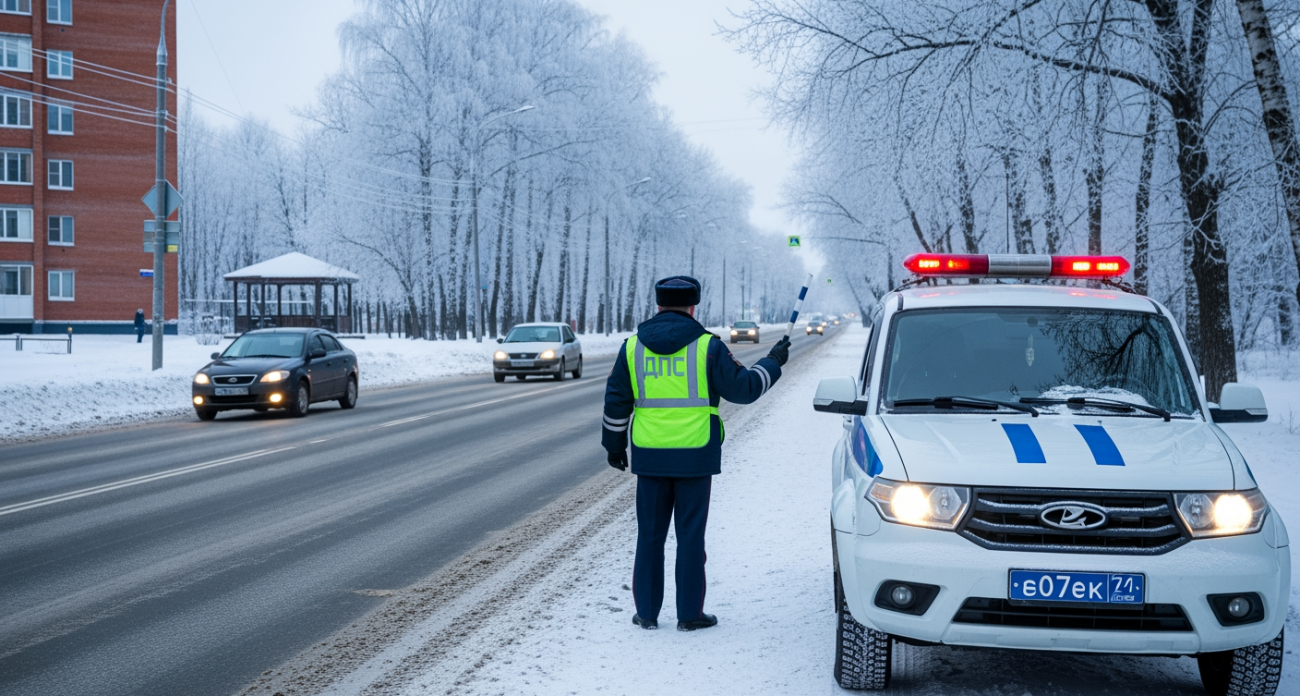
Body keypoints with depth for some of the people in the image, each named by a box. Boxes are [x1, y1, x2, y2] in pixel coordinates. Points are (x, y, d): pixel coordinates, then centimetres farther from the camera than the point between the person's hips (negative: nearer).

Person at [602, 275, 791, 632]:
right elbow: (742, 387, -2)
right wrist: (772, 363, 14)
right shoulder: (707, 346, -6)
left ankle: (646, 612, 14)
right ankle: (690, 614, 8)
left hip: (650, 456, 3)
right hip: (695, 456, -2)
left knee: (649, 535, 10)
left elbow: (616, 402, 9)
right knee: (690, 535, 4)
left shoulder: (633, 347, 4)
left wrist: (615, 444, 20)